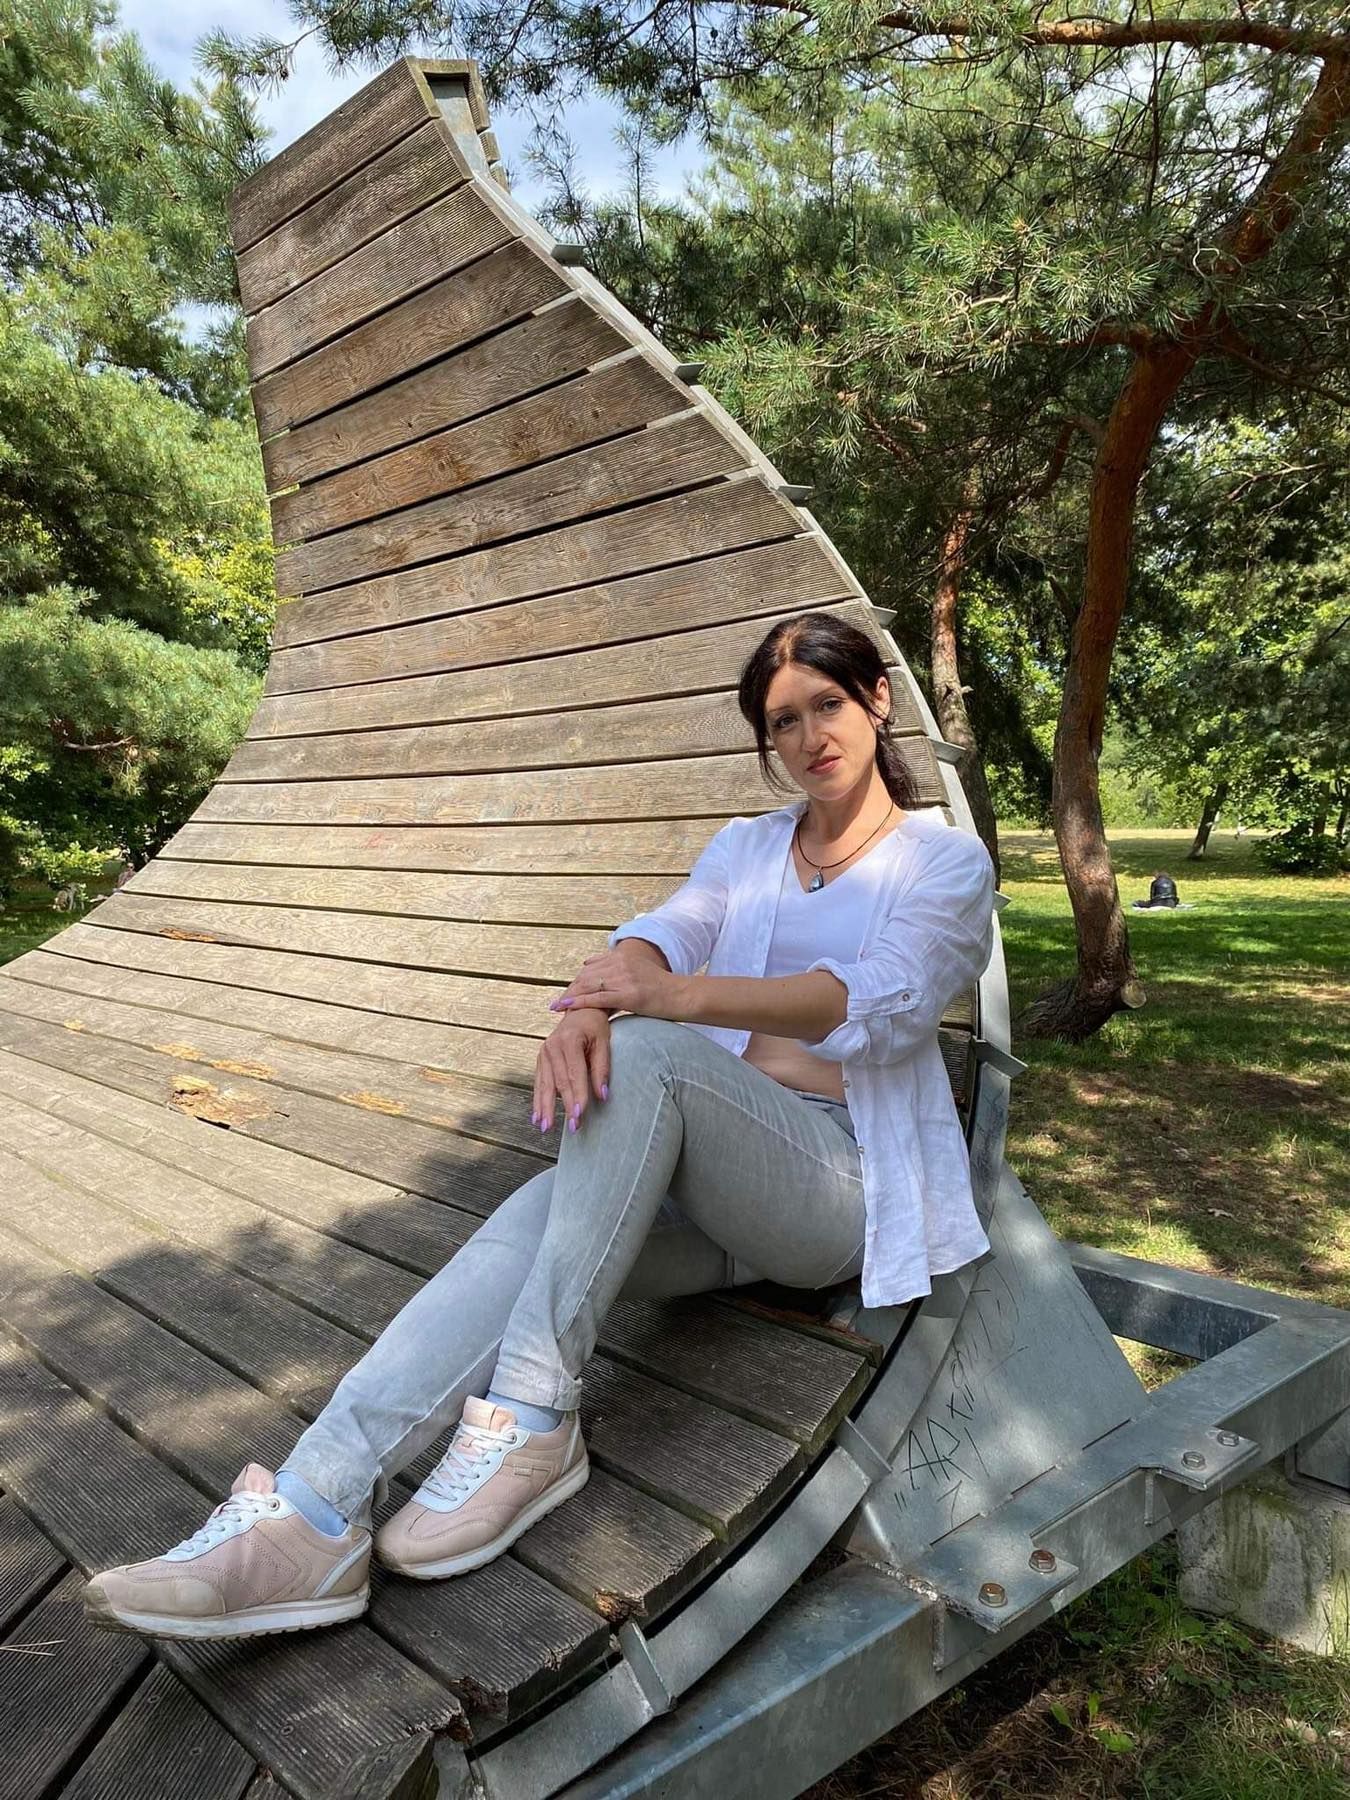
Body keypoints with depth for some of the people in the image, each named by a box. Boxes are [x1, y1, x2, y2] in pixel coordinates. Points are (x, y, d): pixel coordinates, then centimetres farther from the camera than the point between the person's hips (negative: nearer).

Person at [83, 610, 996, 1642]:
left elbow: (882, 1002, -16)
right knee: (539, 1217, -28)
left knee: (641, 1052, -33)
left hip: (842, 1181, -4)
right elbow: (668, 929, -3)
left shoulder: (949, 861, 5)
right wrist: (592, 1000, -30)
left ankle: (531, 1421, -28)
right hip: (712, 1170, 4)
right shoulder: (747, 847, 19)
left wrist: (672, 995, -33)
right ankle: (313, 1517, -34)